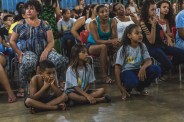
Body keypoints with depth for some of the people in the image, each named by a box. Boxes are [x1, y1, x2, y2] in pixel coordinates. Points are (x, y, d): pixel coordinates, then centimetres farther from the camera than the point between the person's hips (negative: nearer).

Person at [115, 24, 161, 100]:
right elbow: (117, 68, -14)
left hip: (138, 70, 5)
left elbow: (148, 60, -8)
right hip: (126, 71, -5)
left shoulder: (142, 46, 1)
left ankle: (140, 87, 5)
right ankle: (127, 88, 2)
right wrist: (120, 87, -22)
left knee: (156, 69, -21)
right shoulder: (123, 49, -12)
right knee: (132, 81, -40)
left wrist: (143, 67, -34)